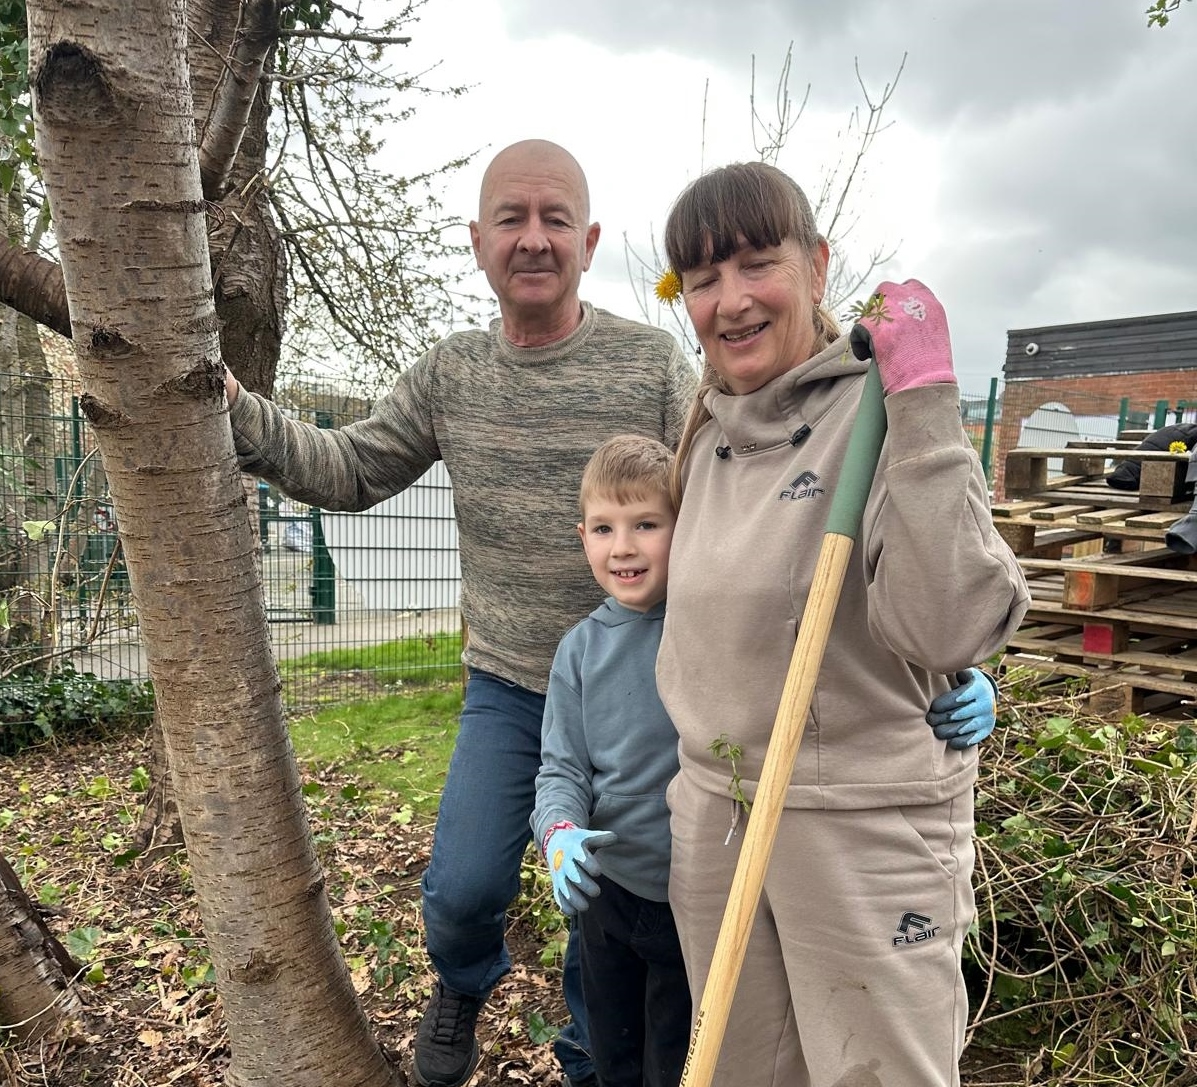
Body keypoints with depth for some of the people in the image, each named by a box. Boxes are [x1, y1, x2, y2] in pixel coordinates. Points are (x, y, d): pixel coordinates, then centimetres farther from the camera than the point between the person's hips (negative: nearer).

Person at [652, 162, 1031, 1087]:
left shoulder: (884, 412, -12)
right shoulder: (704, 436, 6)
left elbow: (951, 627, -26)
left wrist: (927, 400, -26)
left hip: (868, 822, -6)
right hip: (709, 811, 6)